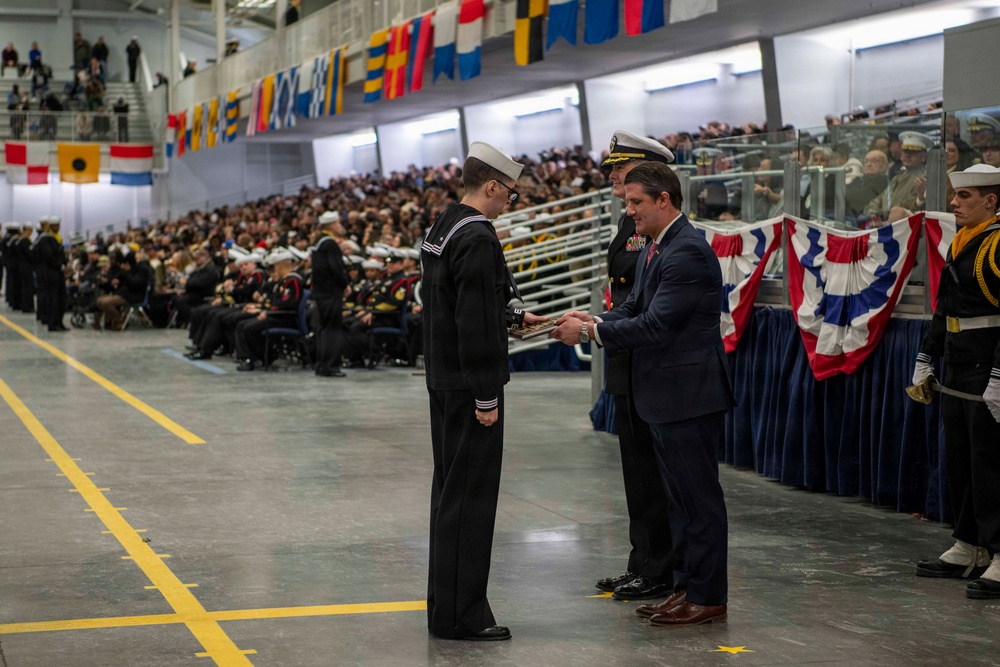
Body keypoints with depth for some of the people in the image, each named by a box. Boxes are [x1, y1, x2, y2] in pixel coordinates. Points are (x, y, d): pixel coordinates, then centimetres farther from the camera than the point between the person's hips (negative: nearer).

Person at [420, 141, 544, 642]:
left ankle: (446, 606, 24)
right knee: (471, 494, -5)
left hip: (442, 380, 10)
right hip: (468, 386, -10)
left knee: (451, 490, 16)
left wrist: (512, 318, 22)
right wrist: (487, 397, -19)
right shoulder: (478, 238, -19)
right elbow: (475, 324, -22)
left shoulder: (441, 229, 12)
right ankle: (460, 615, 0)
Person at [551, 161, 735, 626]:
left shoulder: (688, 252, -20)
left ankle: (707, 597, 5)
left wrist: (590, 332, -18)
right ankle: (691, 586, 25)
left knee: (699, 496, -2)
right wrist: (593, 322, -4)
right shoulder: (654, 248, 13)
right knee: (681, 497, 16)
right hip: (665, 395, 10)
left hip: (690, 394, -10)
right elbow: (634, 307, 14)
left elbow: (655, 324, -24)